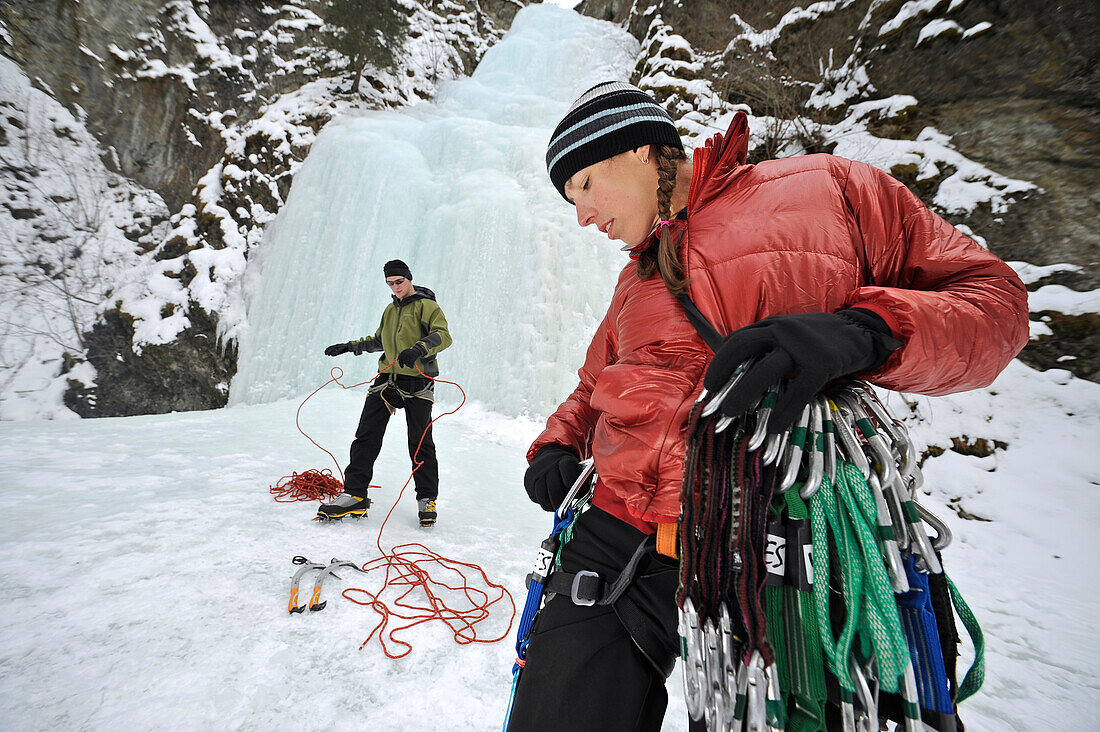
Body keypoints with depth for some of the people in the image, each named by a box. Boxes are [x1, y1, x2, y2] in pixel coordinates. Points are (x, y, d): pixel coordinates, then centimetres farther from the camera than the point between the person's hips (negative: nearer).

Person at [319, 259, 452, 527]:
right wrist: (350, 346, 27)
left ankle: (427, 500, 11)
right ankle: (354, 495, 10)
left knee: (420, 444, -2)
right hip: (387, 379, 6)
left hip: (417, 382, -6)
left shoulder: (426, 305, -1)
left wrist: (417, 349, -33)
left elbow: (443, 335, -17)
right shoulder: (390, 310, 21)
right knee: (366, 437, 1)